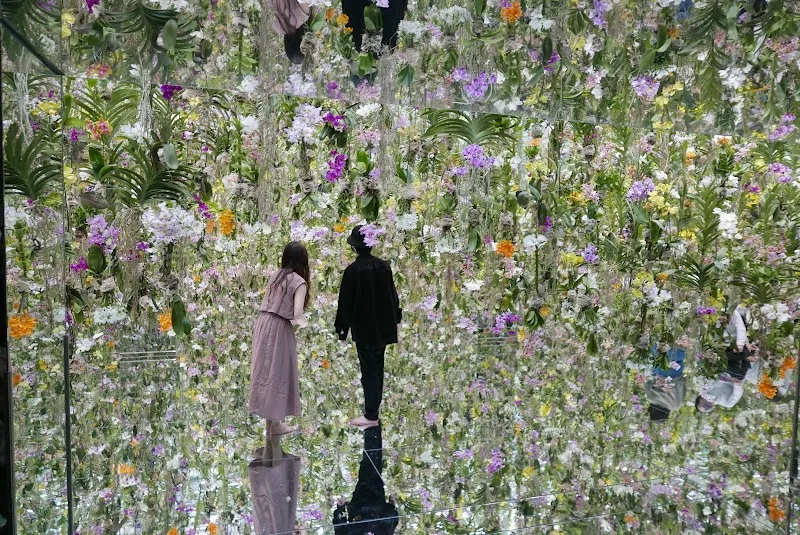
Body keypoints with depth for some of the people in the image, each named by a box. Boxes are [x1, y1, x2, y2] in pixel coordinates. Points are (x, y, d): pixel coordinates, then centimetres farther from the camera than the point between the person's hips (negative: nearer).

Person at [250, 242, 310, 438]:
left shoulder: (276, 275, 9)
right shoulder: (299, 282, -12)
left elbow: (269, 301, 10)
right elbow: (297, 314, -20)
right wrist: (303, 322, 1)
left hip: (263, 323, 7)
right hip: (278, 328, -7)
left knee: (265, 370, 15)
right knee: (276, 373, 5)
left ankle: (270, 418, 29)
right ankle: (273, 423, 16)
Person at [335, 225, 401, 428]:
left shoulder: (353, 270, -15)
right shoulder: (383, 266, 1)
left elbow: (345, 301, -11)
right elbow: (392, 295, 9)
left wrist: (342, 328, -2)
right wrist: (394, 318, 20)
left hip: (363, 329, -5)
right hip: (383, 327, 5)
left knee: (369, 369, 1)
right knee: (377, 367, 16)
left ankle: (371, 415, 7)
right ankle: (375, 406, 28)